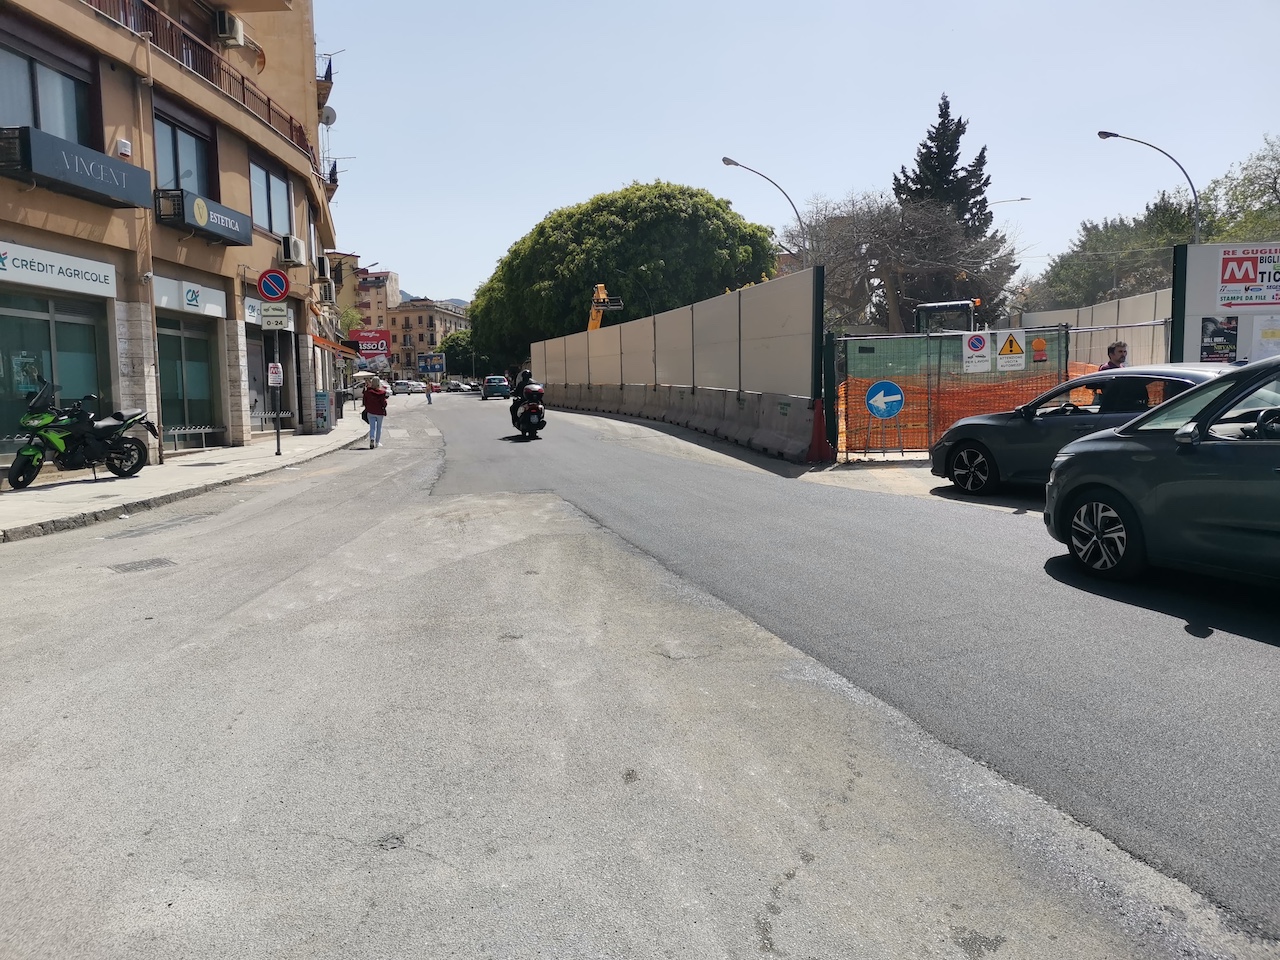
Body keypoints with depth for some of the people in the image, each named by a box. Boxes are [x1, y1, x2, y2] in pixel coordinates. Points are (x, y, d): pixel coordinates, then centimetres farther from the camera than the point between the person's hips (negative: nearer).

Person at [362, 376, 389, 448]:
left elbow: (365, 402, 3)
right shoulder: (382, 392, -12)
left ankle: (372, 438, -23)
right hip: (380, 412, -1)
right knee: (379, 427, 14)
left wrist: (367, 409, 17)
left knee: (372, 427, 4)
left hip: (370, 412, 1)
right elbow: (384, 403, -13)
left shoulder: (367, 391, -5)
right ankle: (377, 442, 21)